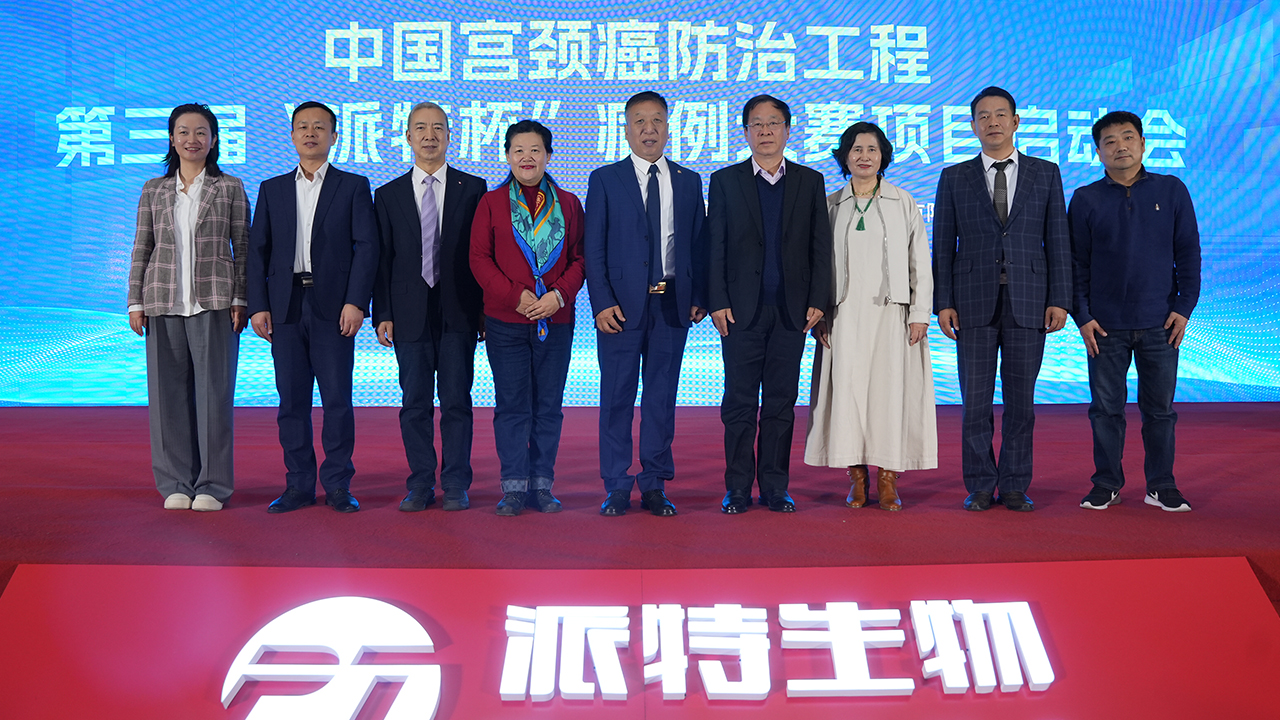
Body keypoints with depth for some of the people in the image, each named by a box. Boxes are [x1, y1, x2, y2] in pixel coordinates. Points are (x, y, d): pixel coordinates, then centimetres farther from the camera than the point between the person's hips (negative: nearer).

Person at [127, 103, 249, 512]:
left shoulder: (231, 188, 7)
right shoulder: (154, 190, 12)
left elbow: (243, 248, 5)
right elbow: (141, 249, 12)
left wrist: (240, 299, -4)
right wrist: (135, 302, 6)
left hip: (214, 302, -2)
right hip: (164, 303, 2)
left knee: (214, 391, -2)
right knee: (168, 392, 3)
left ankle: (212, 485, 7)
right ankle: (176, 484, 13)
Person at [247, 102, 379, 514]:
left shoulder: (354, 186, 7)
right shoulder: (272, 189, 15)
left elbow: (366, 246, -1)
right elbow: (257, 251, 11)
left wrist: (356, 302, -11)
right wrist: (258, 306, 0)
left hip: (333, 306, -3)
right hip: (285, 306, 3)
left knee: (337, 399, -2)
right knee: (291, 400, 4)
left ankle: (338, 486, 7)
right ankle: (299, 485, 12)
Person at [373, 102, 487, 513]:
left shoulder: (472, 189, 6)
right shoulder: (389, 195, 10)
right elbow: (382, 259, 7)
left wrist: (485, 310, -1)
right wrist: (382, 314, -1)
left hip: (458, 313, -1)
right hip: (410, 313, 2)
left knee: (456, 401, 0)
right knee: (415, 403, 5)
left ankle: (456, 485, 9)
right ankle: (421, 485, 14)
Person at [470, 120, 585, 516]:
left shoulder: (568, 204, 9)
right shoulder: (491, 202, 5)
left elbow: (580, 258, 6)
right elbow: (479, 258, 0)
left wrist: (559, 295, -11)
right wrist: (515, 296, -12)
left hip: (556, 320, 1)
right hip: (505, 321, -1)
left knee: (549, 406, 5)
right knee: (511, 405, 2)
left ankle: (542, 484, 14)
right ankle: (514, 486, 9)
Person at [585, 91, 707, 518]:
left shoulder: (688, 182, 12)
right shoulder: (604, 180, 4)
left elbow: (697, 246, 11)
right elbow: (594, 249, 0)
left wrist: (697, 298, 2)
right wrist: (602, 303, -10)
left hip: (672, 303, 2)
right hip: (621, 305, -2)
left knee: (662, 396, 6)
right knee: (617, 395, 1)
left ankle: (655, 486, 14)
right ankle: (617, 486, 11)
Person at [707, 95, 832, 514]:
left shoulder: (810, 182, 10)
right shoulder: (725, 181, 6)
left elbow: (821, 247, 7)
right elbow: (714, 248, 3)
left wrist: (817, 301, -1)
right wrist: (717, 302, -6)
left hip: (791, 309, 1)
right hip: (741, 309, -1)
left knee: (782, 401, 5)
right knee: (740, 401, 1)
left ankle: (775, 488, 14)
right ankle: (737, 489, 10)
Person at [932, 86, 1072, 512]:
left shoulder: (1045, 174, 9)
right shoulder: (954, 178, 8)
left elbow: (1058, 241, 6)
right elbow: (943, 245, 6)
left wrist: (1059, 300, -2)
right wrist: (943, 303, -3)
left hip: (1028, 302, 0)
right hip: (974, 302, 0)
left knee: (1021, 401, 4)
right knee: (975, 401, 1)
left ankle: (1015, 487, 14)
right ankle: (980, 487, 12)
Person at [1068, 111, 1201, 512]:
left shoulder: (1171, 191, 5)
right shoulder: (1086, 200, 3)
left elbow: (1188, 253, 6)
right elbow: (1076, 263, 5)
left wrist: (1184, 307, -1)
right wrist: (1082, 316, -3)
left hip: (1159, 323, 1)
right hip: (1105, 325, 0)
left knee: (1159, 407, 6)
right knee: (1106, 407, 4)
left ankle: (1161, 485, 17)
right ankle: (1107, 484, 16)